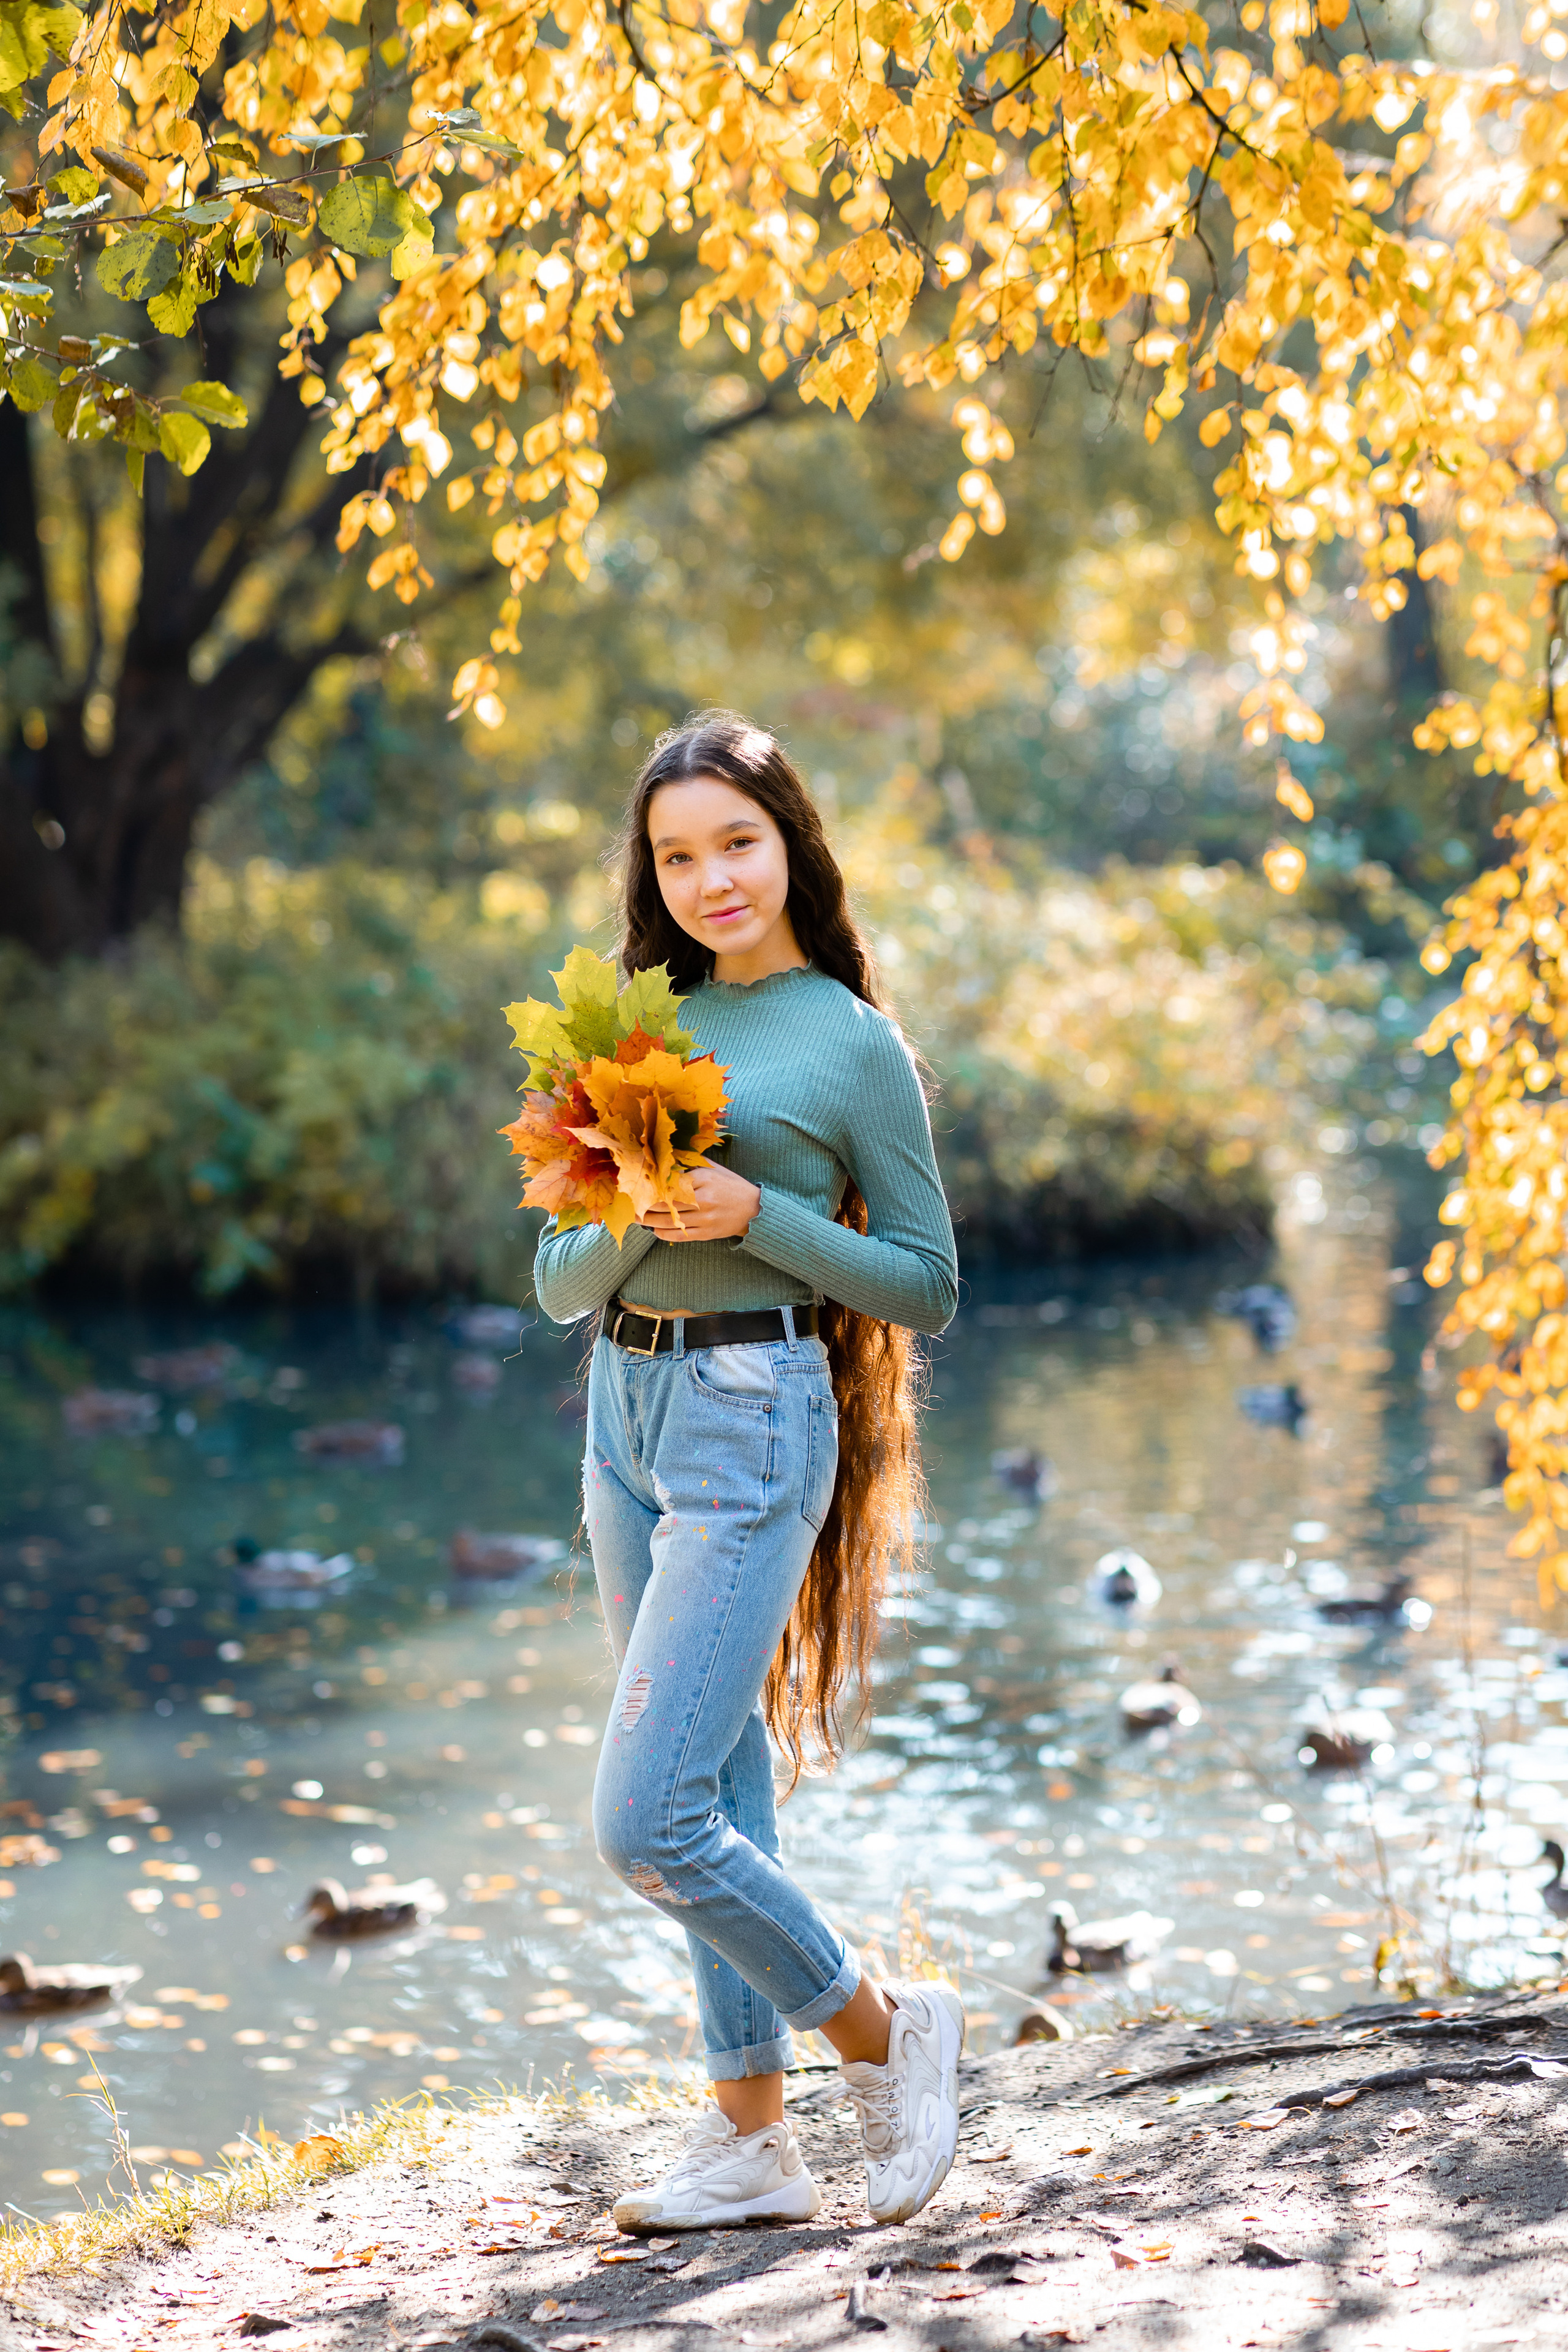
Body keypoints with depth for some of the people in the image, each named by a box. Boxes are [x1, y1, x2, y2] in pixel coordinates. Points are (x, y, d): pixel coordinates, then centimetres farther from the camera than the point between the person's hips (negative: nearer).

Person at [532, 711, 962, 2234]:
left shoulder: (853, 1043, -4)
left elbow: (929, 1287, -2)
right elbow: (560, 1286, 10)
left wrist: (753, 1214, -15)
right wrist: (631, 1218, -12)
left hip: (755, 1419, -7)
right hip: (624, 1413, 7)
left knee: (642, 1818, -12)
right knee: (719, 1793, 12)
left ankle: (881, 2029, 7)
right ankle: (752, 2137, 20)